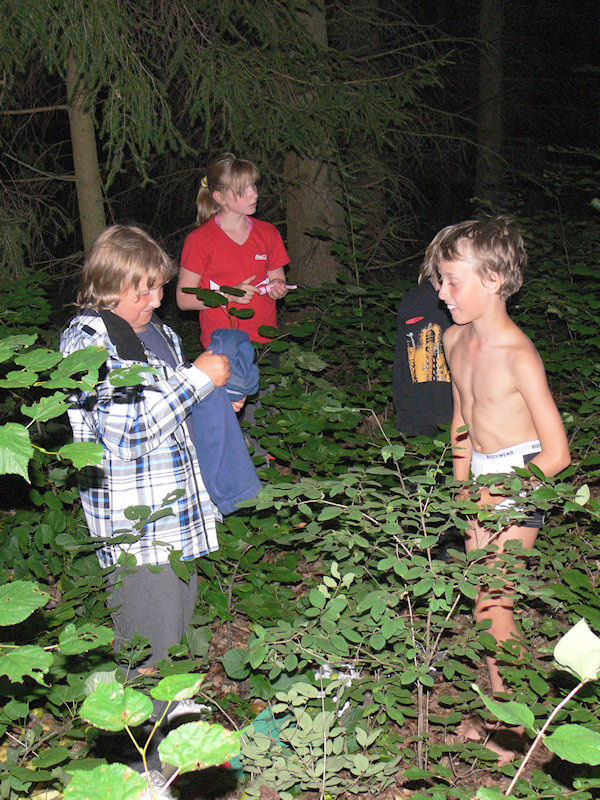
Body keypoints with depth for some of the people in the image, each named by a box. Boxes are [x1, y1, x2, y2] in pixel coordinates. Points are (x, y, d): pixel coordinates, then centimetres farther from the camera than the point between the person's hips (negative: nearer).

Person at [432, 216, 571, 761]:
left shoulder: (518, 356, -24)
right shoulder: (455, 339, 0)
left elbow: (557, 454, -21)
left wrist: (494, 497, -15)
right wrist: (463, 488, 13)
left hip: (520, 480, -7)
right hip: (483, 478, 7)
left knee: (490, 603, -3)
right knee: (484, 597, 12)